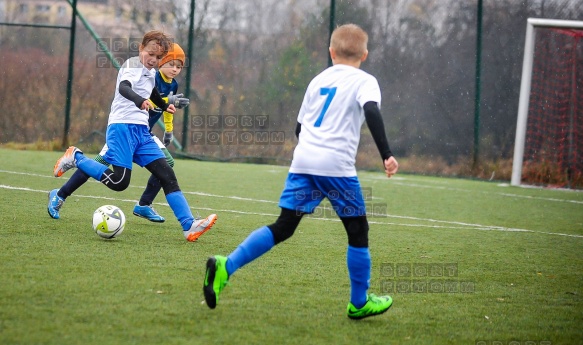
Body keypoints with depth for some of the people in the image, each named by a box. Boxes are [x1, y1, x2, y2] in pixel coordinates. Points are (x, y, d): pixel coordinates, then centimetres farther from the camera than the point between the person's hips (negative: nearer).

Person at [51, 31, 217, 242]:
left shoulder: (151, 73, 19)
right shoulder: (132, 65, -7)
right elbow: (124, 87, -30)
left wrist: (165, 106, 52)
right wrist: (140, 100, -48)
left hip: (141, 131, 8)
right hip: (122, 127, -8)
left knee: (167, 175, -3)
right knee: (119, 182, -19)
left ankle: (189, 226, -6)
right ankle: (76, 158, 3)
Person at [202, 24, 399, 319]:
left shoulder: (319, 80, 21)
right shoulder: (364, 81, 4)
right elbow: (372, 112, -17)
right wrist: (387, 155, -21)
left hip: (302, 161, 5)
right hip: (337, 166, -5)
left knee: (283, 227, 4)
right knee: (358, 231, 10)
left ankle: (226, 266, -12)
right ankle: (359, 303, 16)